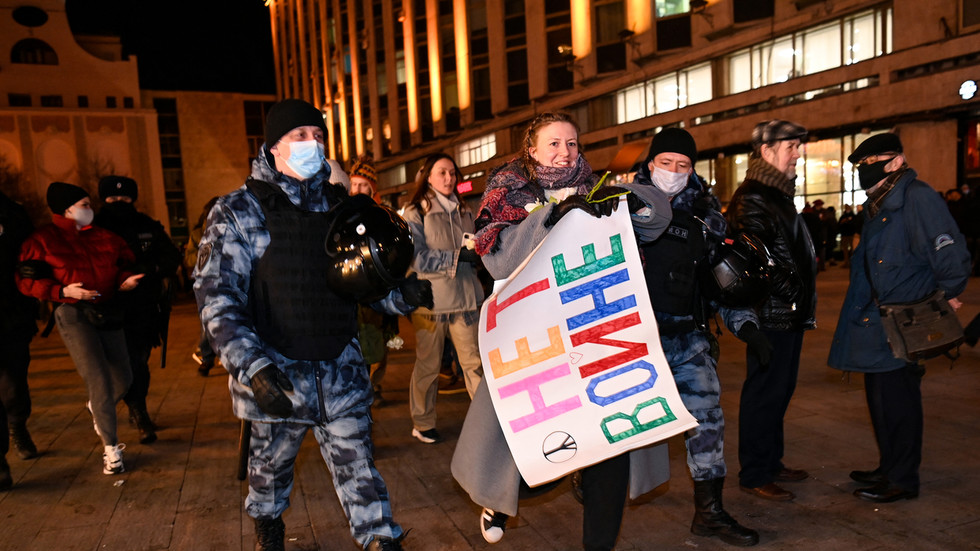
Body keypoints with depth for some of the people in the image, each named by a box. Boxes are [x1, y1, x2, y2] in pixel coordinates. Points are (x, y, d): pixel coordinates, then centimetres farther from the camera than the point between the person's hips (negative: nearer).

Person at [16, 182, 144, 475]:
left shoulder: (104, 237, 10)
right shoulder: (43, 240, -2)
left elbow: (123, 264, 18)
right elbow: (27, 281, -4)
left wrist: (125, 279, -4)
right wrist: (64, 291, -17)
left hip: (108, 313, 5)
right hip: (73, 316, -5)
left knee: (123, 379, 8)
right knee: (99, 380, -11)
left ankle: (97, 409, 44)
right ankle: (111, 448, 1)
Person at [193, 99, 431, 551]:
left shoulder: (339, 206, 8)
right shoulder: (239, 211, -5)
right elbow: (216, 295, -12)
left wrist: (402, 294, -9)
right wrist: (254, 366, -24)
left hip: (341, 370, 2)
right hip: (276, 374, -1)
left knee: (358, 467, 4)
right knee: (271, 465, 19)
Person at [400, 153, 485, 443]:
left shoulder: (463, 211, 16)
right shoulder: (415, 212, -2)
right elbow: (417, 258, -13)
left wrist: (477, 252, 0)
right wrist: (457, 256, -17)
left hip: (465, 297, 4)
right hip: (430, 298, -4)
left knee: (474, 362, 0)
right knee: (428, 365, 8)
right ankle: (422, 423, 23)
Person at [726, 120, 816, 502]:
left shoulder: (778, 195, 18)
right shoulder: (751, 200, -15)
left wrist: (803, 309, 20)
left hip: (789, 316, 10)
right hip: (772, 318, -10)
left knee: (779, 390, 17)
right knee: (765, 393, -2)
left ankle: (770, 463, 30)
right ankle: (754, 475, 10)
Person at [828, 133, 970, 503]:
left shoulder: (916, 198, -16)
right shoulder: (878, 204, 15)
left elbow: (951, 253, -21)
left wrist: (947, 295, -10)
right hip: (877, 320, 10)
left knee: (895, 399, -1)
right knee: (880, 396, 18)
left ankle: (902, 480, 13)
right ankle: (890, 467, 33)